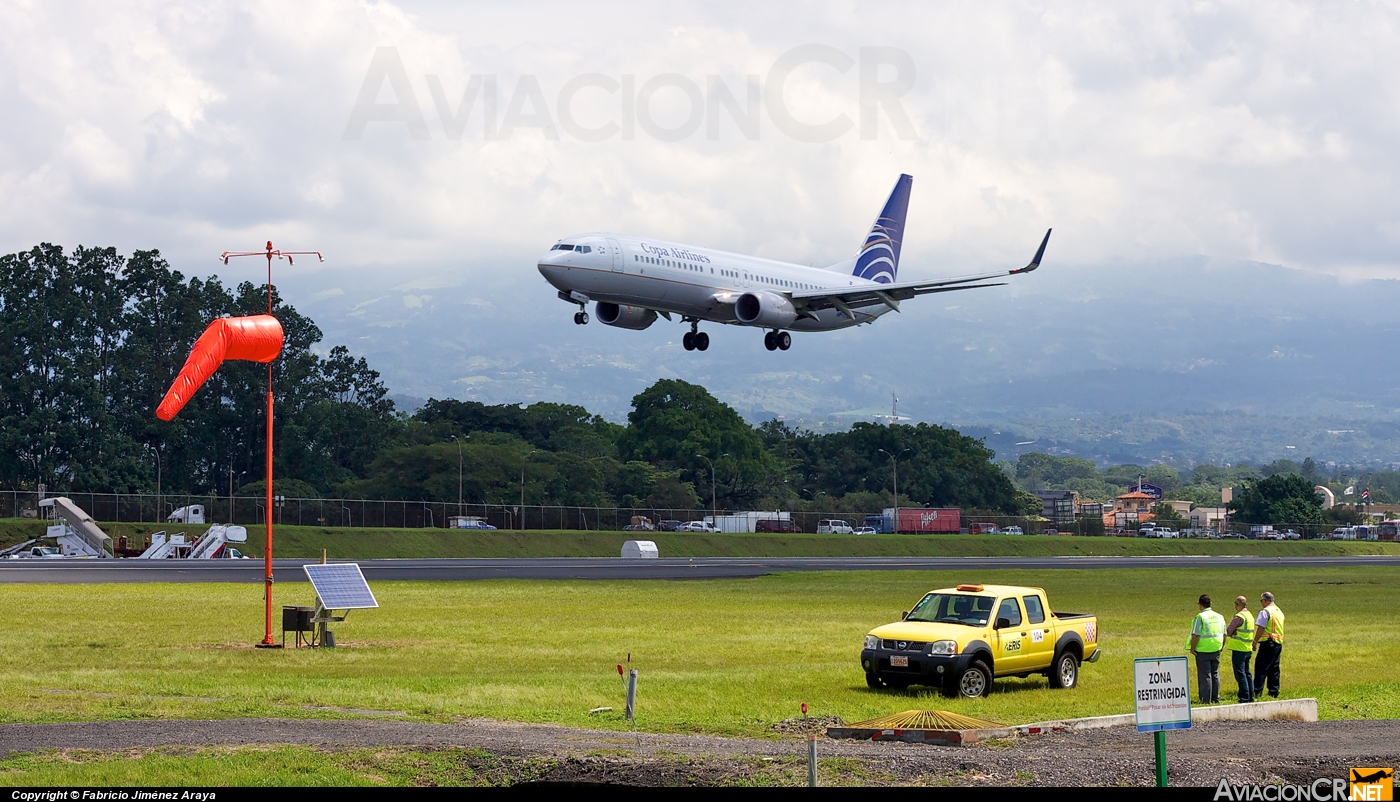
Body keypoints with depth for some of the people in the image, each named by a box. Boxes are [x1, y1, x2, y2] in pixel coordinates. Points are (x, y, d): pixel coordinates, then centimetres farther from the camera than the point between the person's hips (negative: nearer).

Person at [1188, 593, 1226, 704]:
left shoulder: (1200, 617, -13)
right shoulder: (1219, 617, 8)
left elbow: (1195, 635, -17)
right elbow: (1224, 634, 13)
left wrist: (1192, 649, -7)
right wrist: (1221, 646, 23)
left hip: (1203, 650, -6)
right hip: (1216, 650, 6)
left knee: (1205, 675, -1)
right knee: (1215, 674, 16)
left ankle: (1206, 700, 0)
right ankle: (1215, 698, 19)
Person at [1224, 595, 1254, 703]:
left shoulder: (1239, 617, -17)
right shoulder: (1250, 616, 13)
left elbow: (1228, 632, -15)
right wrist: (1235, 632, 2)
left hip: (1239, 649, -9)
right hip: (1248, 649, 9)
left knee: (1240, 674, -5)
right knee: (1247, 673, 15)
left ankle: (1245, 697, -5)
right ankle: (1251, 696, 17)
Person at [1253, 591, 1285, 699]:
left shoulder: (1265, 612, -10)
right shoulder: (1279, 612, 17)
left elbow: (1261, 628, -16)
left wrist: (1255, 641, -9)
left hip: (1268, 642, -8)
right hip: (1278, 643, 8)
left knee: (1261, 668, -7)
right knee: (1274, 669, 12)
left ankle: (1257, 692, -12)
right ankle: (1274, 692, 12)